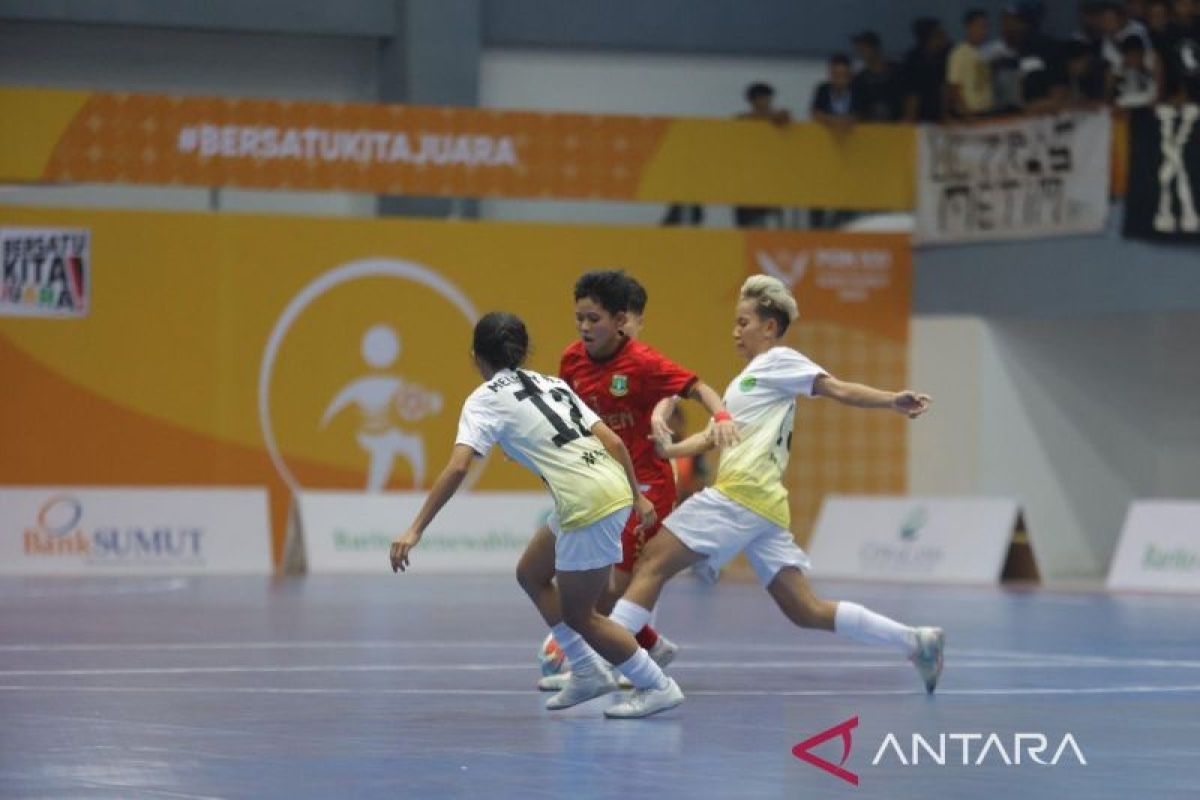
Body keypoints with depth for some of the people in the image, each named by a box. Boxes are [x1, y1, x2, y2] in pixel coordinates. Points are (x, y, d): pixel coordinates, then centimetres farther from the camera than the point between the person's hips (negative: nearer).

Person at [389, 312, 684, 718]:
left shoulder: (486, 399, -2)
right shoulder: (551, 384, 18)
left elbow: (457, 467, -15)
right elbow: (613, 442, 13)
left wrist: (415, 530, -16)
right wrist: (637, 497, 21)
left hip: (588, 503, -8)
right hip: (612, 484, 8)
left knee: (577, 615, 8)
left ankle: (658, 687, 13)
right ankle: (588, 672, 24)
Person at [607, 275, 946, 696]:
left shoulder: (778, 360, 3)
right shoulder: (750, 378, 29)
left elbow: (837, 389, -8)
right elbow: (715, 435, 26)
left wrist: (892, 401, -23)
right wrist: (671, 449, 8)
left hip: (742, 494, -9)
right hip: (762, 504, 9)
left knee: (652, 563, -8)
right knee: (807, 610, 4)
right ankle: (916, 641, 3)